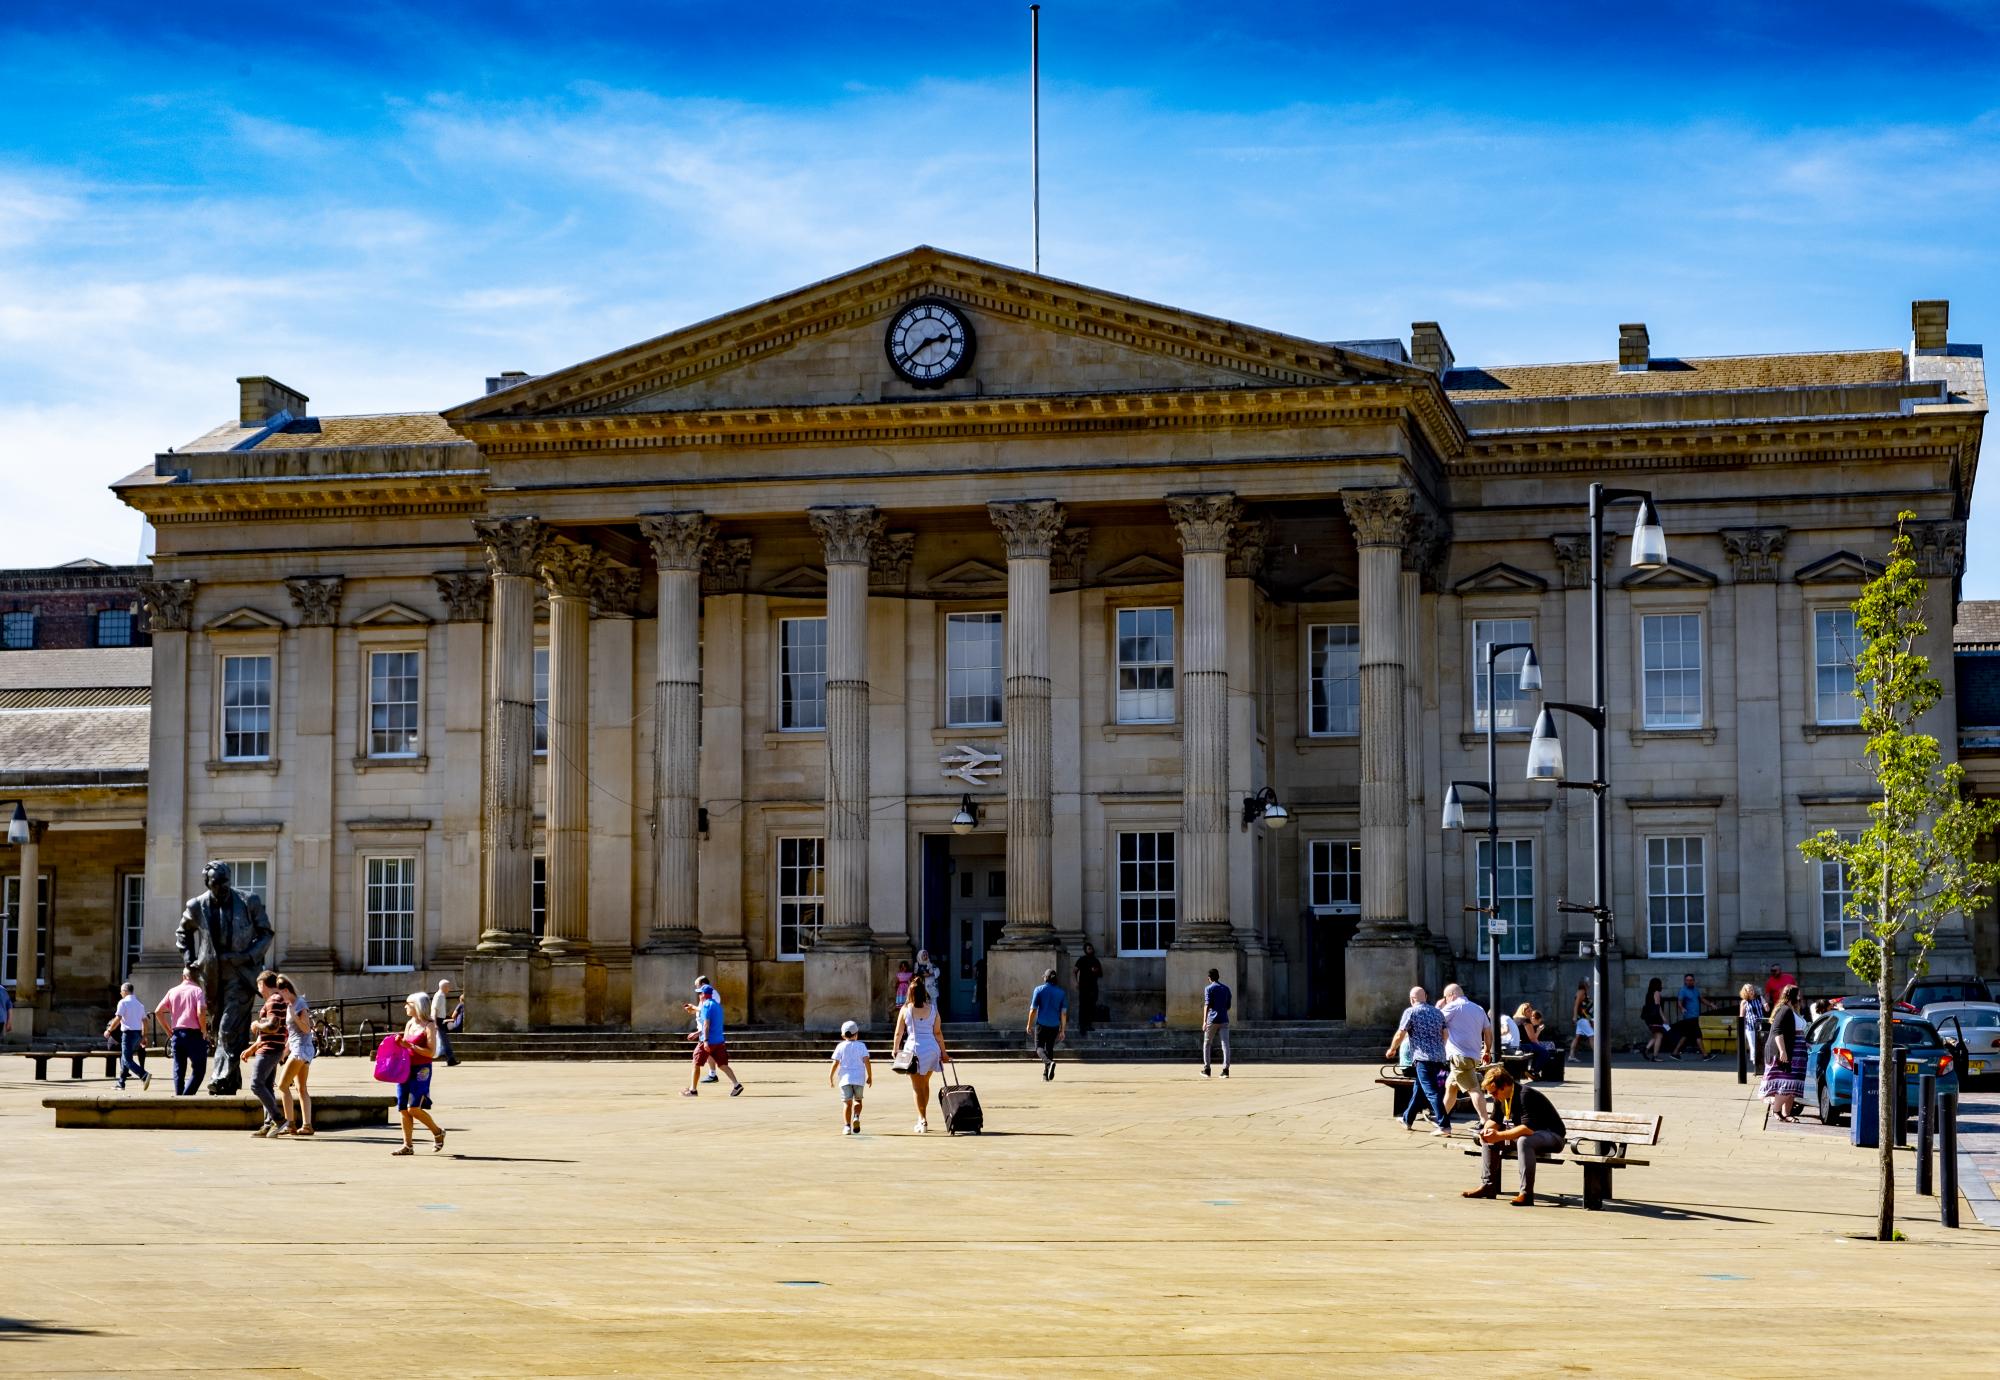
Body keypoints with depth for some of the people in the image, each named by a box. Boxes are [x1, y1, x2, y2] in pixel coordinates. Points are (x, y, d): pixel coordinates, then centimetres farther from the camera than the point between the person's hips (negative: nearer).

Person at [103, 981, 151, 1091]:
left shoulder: (123, 1002, -7)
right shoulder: (139, 1003, 16)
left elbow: (118, 1019, -15)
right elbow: (145, 1021, 15)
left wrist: (109, 1031, -5)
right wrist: (143, 1037, 20)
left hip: (128, 1033, -8)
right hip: (138, 1033, 8)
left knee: (127, 1060, -10)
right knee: (124, 1057, 19)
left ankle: (144, 1076, -30)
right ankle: (121, 1083, 21)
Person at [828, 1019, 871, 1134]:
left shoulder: (840, 1047, 3)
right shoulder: (861, 1046, 3)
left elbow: (835, 1064, 0)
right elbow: (866, 1062, -4)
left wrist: (830, 1078, 9)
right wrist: (870, 1076, 3)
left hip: (845, 1079, 0)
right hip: (859, 1079, 0)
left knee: (847, 1103, 1)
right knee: (858, 1100, 17)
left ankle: (847, 1126, -11)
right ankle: (856, 1117, -9)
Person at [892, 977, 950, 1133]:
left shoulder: (905, 1009, -5)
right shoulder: (932, 1008, -1)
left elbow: (898, 1033, 0)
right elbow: (938, 1033, 2)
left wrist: (895, 1049, 16)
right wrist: (943, 1052, 11)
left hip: (914, 1048, -3)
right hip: (931, 1048, 3)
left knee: (917, 1086, 4)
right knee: (925, 1083, 20)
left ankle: (923, 1119, -5)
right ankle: (923, 1118, 29)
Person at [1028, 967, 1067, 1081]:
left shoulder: (1039, 990, -2)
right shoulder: (1061, 993, 6)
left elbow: (1033, 1009, -5)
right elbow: (1064, 1013, 5)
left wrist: (1029, 1025, 5)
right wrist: (1062, 1030, 11)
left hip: (1041, 1024, -3)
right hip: (1054, 1025, 3)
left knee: (1039, 1047, 0)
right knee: (1050, 1049, 13)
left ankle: (1049, 1062, -30)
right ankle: (1046, 1075, 13)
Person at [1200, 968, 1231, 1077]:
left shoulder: (1208, 989, -3)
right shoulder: (1226, 988, 11)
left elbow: (1207, 1005, -14)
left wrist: (1204, 1021, -19)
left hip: (1212, 1020, -3)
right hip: (1224, 1019, 3)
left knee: (1206, 1043, 13)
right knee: (1225, 1044, -4)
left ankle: (1206, 1069, 14)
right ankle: (1226, 1069, -16)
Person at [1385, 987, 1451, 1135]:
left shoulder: (1410, 1012, -4)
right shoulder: (1437, 1012, 14)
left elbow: (1400, 1034, -6)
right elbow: (1445, 1034, 13)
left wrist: (1392, 1050, 10)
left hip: (1422, 1058, -7)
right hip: (1439, 1058, 7)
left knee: (1431, 1092, -10)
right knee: (1418, 1088, 20)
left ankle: (1444, 1125, -18)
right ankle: (1408, 1120, 30)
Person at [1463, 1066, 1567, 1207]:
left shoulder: (1525, 1096, -26)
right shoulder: (1501, 1098, 1)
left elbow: (1528, 1128, -35)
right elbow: (1494, 1120, 12)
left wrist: (1499, 1136, -34)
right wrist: (1488, 1130, -12)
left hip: (1552, 1136, -9)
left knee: (1524, 1141, -39)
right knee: (1489, 1138, 4)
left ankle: (1526, 1194, -37)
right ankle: (1487, 1186, 6)